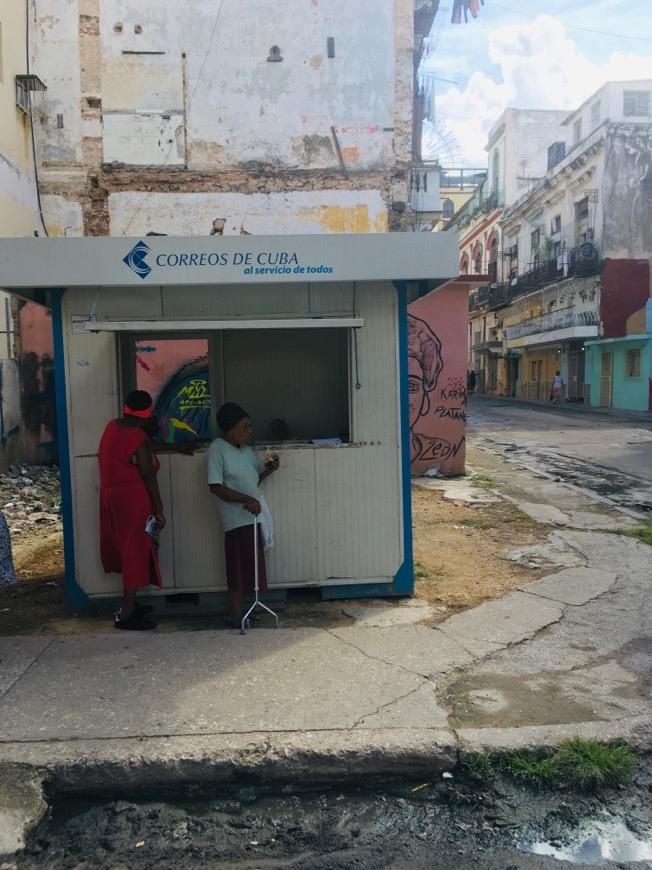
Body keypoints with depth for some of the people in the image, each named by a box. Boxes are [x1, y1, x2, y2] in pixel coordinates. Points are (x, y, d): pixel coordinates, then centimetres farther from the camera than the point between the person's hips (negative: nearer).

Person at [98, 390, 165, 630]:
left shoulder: (112, 426, 5)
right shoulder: (138, 438, -19)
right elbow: (148, 476, -17)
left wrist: (149, 432, 10)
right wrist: (159, 509, -11)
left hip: (112, 497, 9)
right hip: (133, 500, -9)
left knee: (125, 549, 18)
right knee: (136, 552, -2)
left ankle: (129, 604, 28)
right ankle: (126, 614, 2)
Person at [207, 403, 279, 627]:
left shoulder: (246, 449, 13)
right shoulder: (217, 450, -12)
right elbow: (216, 487, -18)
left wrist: (268, 470, 3)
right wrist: (245, 499, -25)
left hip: (254, 514, 8)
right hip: (237, 517, -8)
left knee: (247, 566, 11)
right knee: (240, 566, -3)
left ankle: (234, 611, 22)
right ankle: (233, 613, 10)